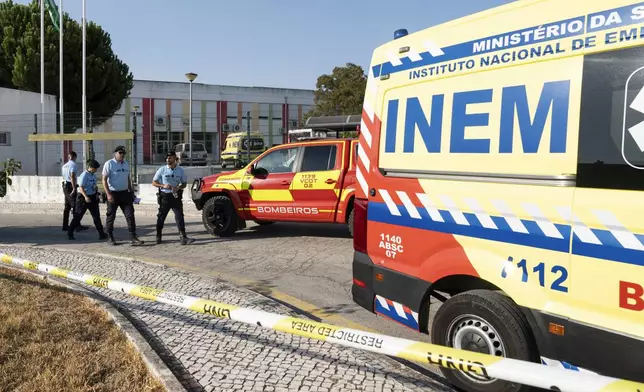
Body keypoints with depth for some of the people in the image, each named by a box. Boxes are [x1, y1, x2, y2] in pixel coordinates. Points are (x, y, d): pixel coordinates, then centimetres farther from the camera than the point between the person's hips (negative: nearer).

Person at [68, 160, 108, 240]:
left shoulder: (94, 175, 10)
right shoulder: (84, 175, -16)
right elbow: (81, 188, -24)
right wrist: (85, 197, -37)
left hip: (92, 197, 7)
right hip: (83, 198, -7)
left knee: (96, 216, 6)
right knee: (78, 216, 1)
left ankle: (101, 234, 9)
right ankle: (70, 233, 15)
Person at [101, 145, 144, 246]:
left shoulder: (126, 164, 12)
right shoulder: (109, 164, -7)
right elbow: (104, 180, -11)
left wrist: (131, 191, 17)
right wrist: (108, 194, -19)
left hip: (125, 193, 5)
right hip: (113, 193, -5)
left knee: (130, 214, -2)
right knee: (111, 216, 6)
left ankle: (133, 238, -2)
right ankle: (110, 237, 20)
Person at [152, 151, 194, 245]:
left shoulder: (180, 170, 4)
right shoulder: (162, 170, -1)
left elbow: (184, 184, 11)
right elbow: (154, 183, 3)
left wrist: (179, 187, -12)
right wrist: (163, 186, -15)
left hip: (176, 196, 1)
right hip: (165, 196, -1)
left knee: (179, 216, -6)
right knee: (161, 216, 8)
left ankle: (183, 237, -8)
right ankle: (158, 236, 22)